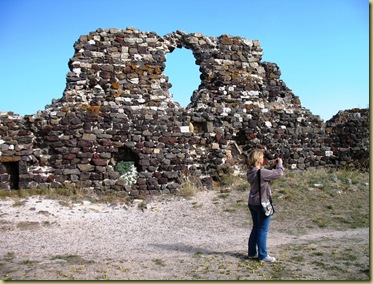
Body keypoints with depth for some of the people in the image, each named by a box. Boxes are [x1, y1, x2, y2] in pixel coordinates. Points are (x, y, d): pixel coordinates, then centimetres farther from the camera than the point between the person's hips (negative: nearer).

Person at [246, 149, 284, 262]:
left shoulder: (250, 172, 4)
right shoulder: (261, 172, -23)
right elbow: (279, 173, -16)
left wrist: (273, 166, 8)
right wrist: (280, 163, 0)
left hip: (252, 203, 9)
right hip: (262, 204, -9)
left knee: (256, 228, 19)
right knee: (263, 230, 3)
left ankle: (252, 252, 28)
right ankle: (262, 255, 13)